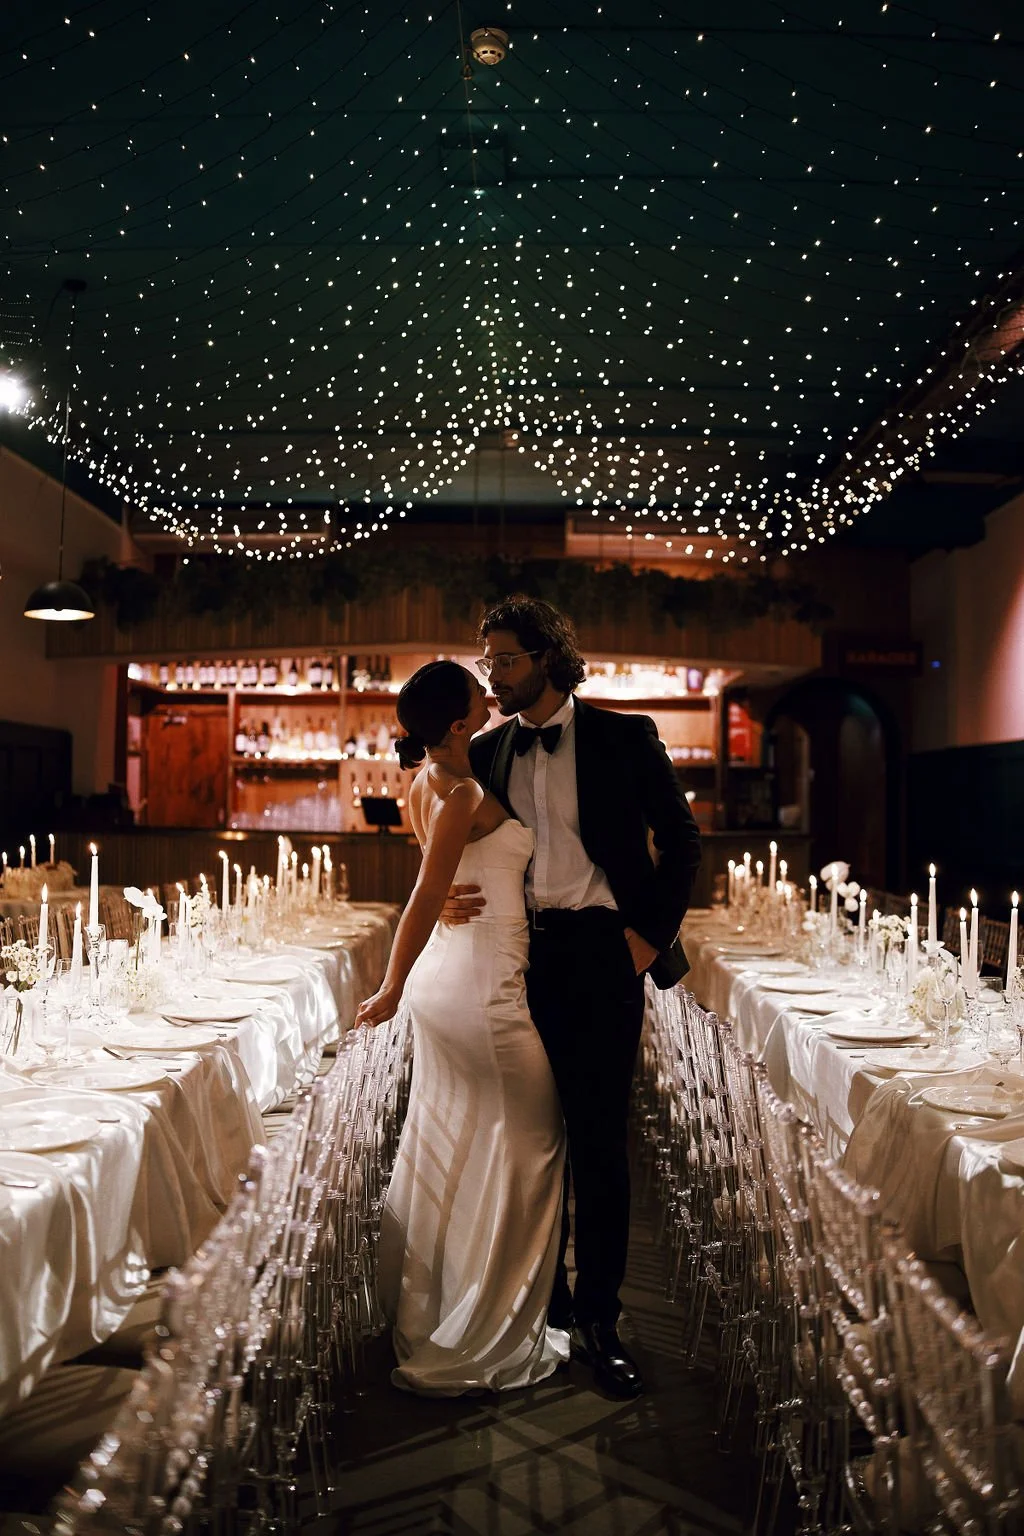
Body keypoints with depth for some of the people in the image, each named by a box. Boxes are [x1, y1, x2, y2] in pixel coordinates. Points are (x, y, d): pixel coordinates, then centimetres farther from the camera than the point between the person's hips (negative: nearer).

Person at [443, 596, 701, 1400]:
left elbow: (681, 837, 3)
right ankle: (541, 1294, 27)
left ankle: (598, 1319, 9)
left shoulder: (624, 737, 0)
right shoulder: (485, 751, 11)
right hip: (518, 953, 4)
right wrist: (448, 897, -6)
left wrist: (651, 932, -3)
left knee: (599, 1140, -2)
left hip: (601, 951, -4)